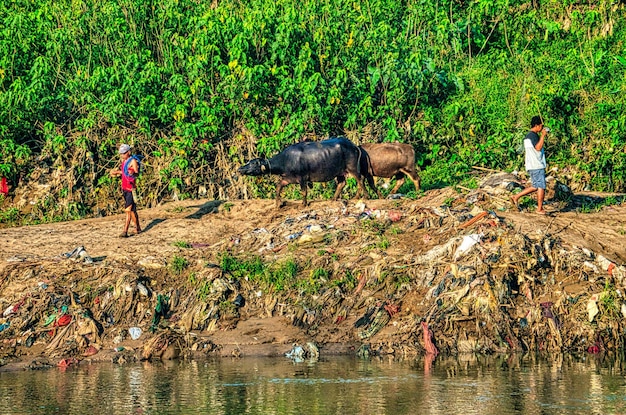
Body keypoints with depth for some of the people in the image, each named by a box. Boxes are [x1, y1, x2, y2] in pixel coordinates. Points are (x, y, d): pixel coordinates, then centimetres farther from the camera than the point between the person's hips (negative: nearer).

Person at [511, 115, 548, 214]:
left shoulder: (528, 135, 17)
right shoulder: (533, 135, -14)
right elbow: (538, 147, -26)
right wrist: (543, 135, -21)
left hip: (532, 165, 10)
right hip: (536, 166, -10)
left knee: (535, 187, 15)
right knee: (541, 187, -4)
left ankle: (516, 197, 16)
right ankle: (540, 209, 1)